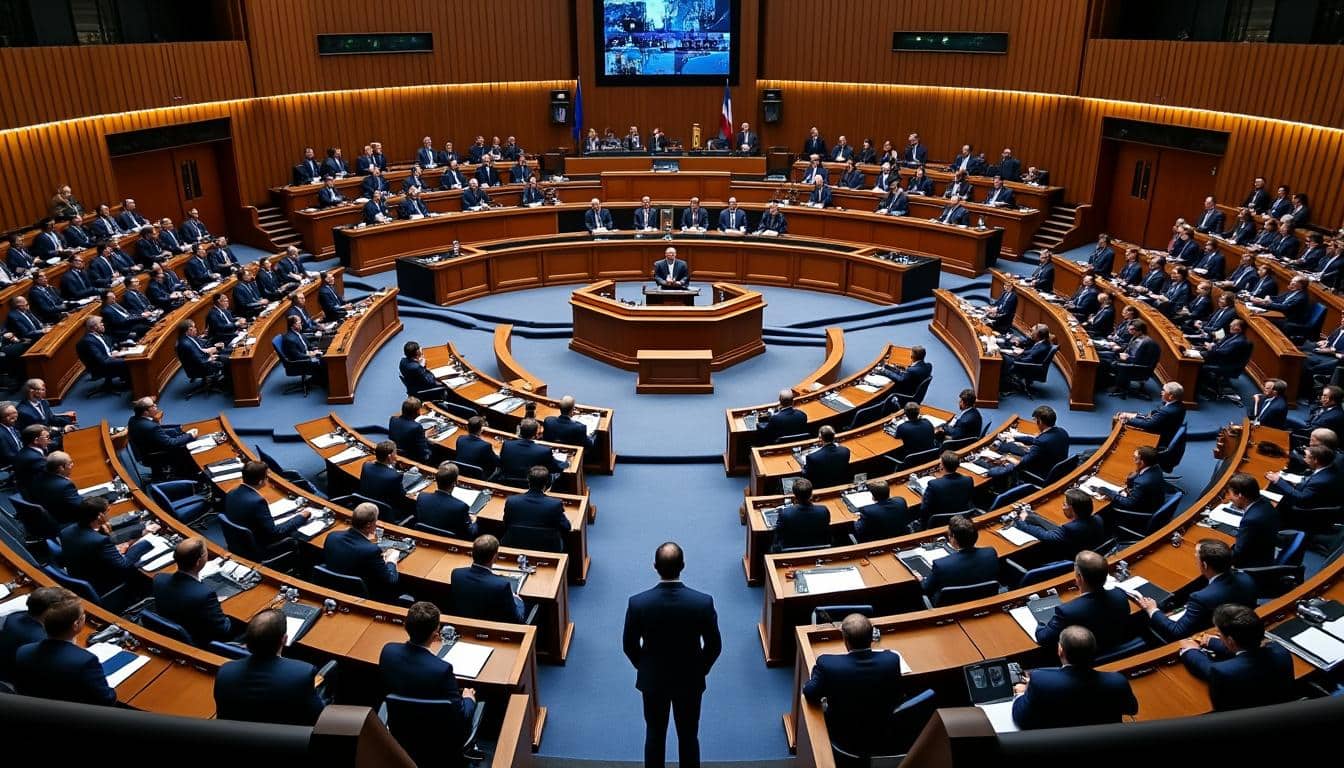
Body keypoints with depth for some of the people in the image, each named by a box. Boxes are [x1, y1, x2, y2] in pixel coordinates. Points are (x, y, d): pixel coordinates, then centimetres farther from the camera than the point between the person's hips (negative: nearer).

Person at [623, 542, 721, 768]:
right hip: (690, 680, 0)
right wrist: (701, 670, 8)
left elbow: (629, 645, -9)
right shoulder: (703, 602, -22)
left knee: (654, 735, 20)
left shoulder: (638, 602, -22)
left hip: (652, 679, 0)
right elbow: (714, 645, -10)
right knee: (688, 736, 18)